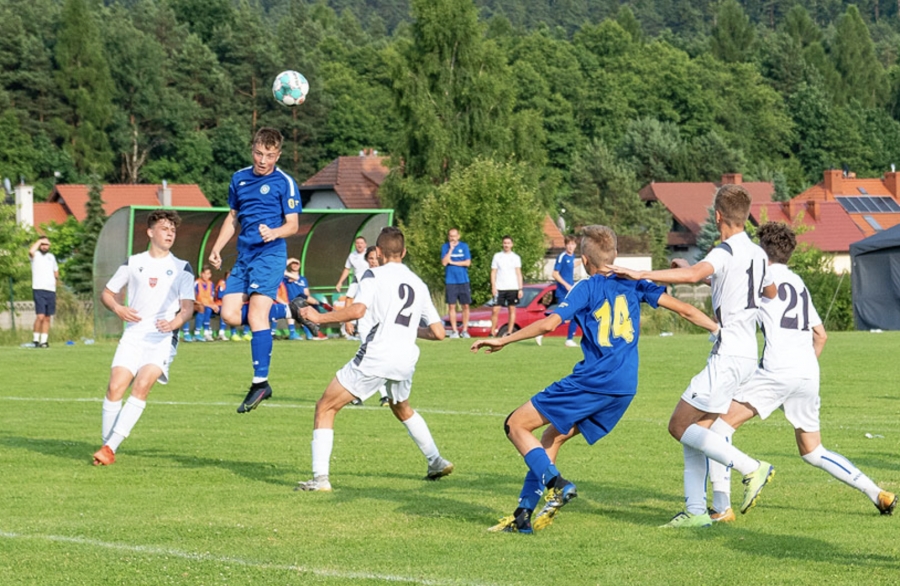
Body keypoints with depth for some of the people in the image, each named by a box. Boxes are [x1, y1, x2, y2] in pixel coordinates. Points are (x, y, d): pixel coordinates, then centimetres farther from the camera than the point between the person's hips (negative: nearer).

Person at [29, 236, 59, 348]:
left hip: (51, 290, 5)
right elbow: (31, 251, -24)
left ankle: (44, 341, 9)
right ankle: (36, 339, -5)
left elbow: (56, 273, 28)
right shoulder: (36, 255, 1)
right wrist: (39, 241, -11)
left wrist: (56, 277, 8)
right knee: (40, 316, -15)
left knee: (47, 318, 6)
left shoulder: (51, 257, 18)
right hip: (39, 289, -5)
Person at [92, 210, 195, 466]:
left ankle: (110, 447, -25)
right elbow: (107, 293, 19)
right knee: (115, 387, -15)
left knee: (141, 386, -22)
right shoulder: (133, 263, 12)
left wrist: (174, 322, -22)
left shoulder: (182, 269, 8)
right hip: (133, 336, 2)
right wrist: (118, 308, -4)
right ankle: (107, 447, -3)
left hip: (163, 339, -2)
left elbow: (188, 307, 0)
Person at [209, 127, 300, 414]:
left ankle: (261, 382, -13)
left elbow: (293, 224, -7)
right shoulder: (239, 179, 14)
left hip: (270, 254, -7)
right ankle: (288, 311, 17)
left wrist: (274, 232, -28)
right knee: (230, 314, -5)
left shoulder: (285, 183, -4)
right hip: (244, 255, 7)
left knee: (256, 314, -16)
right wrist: (217, 248, 15)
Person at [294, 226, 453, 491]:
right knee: (402, 409, 36)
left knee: (325, 408, 3)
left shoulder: (374, 275, 1)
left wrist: (319, 317, -6)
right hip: (406, 358, 6)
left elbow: (358, 310, -17)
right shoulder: (419, 285, 17)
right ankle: (436, 462, 41)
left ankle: (320, 477, -8)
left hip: (375, 354, -6)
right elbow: (438, 332, 15)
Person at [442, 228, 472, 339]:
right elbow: (444, 262, -8)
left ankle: (465, 330, 6)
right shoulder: (445, 247, 4)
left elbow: (467, 262, -3)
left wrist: (452, 262, -5)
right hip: (450, 281, 0)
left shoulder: (464, 246, 4)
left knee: (465, 306, -1)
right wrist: (451, 249, -11)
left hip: (463, 280, 0)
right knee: (452, 306, -1)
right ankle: (454, 331, 4)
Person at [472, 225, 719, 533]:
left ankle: (556, 483, -16)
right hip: (625, 390, 7)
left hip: (591, 381, -7)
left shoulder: (587, 288, -2)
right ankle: (523, 514, 12)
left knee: (516, 424, 2)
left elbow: (549, 324, -13)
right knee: (552, 438, 19)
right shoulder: (633, 284, 13)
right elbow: (684, 309, 9)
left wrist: (503, 340, -6)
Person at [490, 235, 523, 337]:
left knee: (512, 310, 1)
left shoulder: (516, 257, 8)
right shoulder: (497, 256, 8)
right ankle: (492, 332, 0)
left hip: (513, 288, 0)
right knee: (495, 310, -6)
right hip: (499, 288, 0)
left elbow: (518, 273, 7)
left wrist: (520, 289, -1)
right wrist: (493, 287, -4)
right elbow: (493, 272, 7)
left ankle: (509, 332, 6)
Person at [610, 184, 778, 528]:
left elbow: (693, 274, -34)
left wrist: (641, 275, -35)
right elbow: (770, 292, 33)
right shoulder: (757, 254, 13)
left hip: (729, 355, -9)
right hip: (744, 354, 9)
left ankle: (751, 468, -11)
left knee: (680, 426, -6)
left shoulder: (726, 252, -13)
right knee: (693, 431, 10)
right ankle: (696, 510, 6)